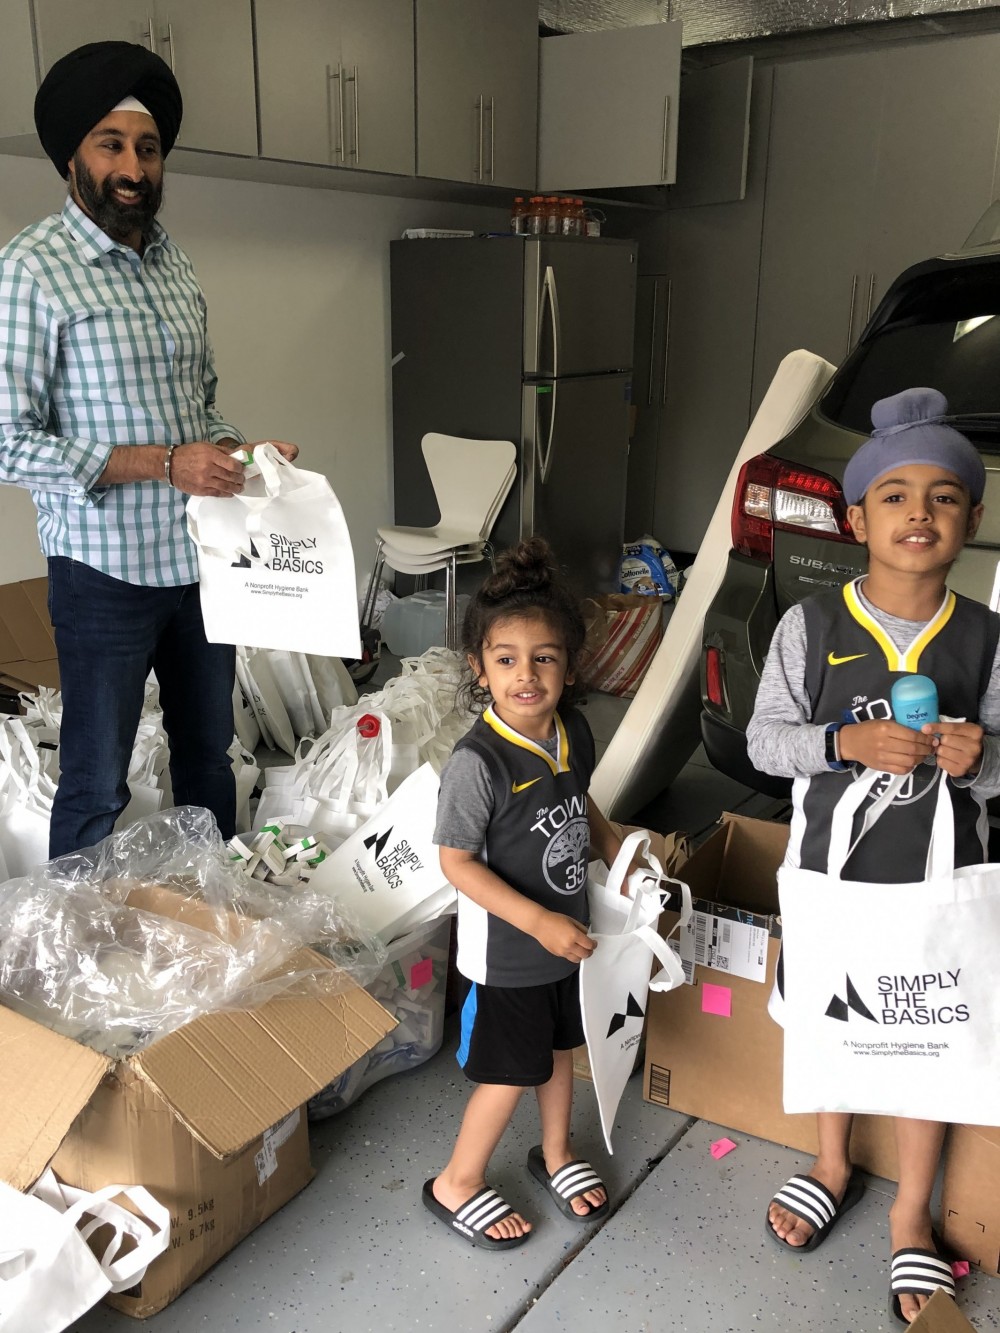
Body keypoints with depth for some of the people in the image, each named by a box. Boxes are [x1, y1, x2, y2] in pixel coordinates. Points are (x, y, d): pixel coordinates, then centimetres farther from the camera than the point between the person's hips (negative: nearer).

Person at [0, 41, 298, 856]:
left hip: (203, 560, 7)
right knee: (97, 790, 5)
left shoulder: (177, 265, 9)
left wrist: (240, 451, -2)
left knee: (209, 754, 19)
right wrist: (163, 463, -22)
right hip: (107, 570, -6)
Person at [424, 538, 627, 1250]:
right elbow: (457, 862, -23)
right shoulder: (478, 761, -28)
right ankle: (458, 1184, 32)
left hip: (570, 933, 7)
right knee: (510, 1073, 8)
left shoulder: (574, 732, -6)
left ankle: (556, 1154, 49)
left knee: (560, 1046, 24)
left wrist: (615, 846, -1)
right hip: (507, 949, -7)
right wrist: (539, 922, -26)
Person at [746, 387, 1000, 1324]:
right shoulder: (809, 626, -10)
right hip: (831, 866, 0)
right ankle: (832, 1166, 45)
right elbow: (764, 739, -8)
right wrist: (847, 742, -25)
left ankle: (911, 1219, 34)